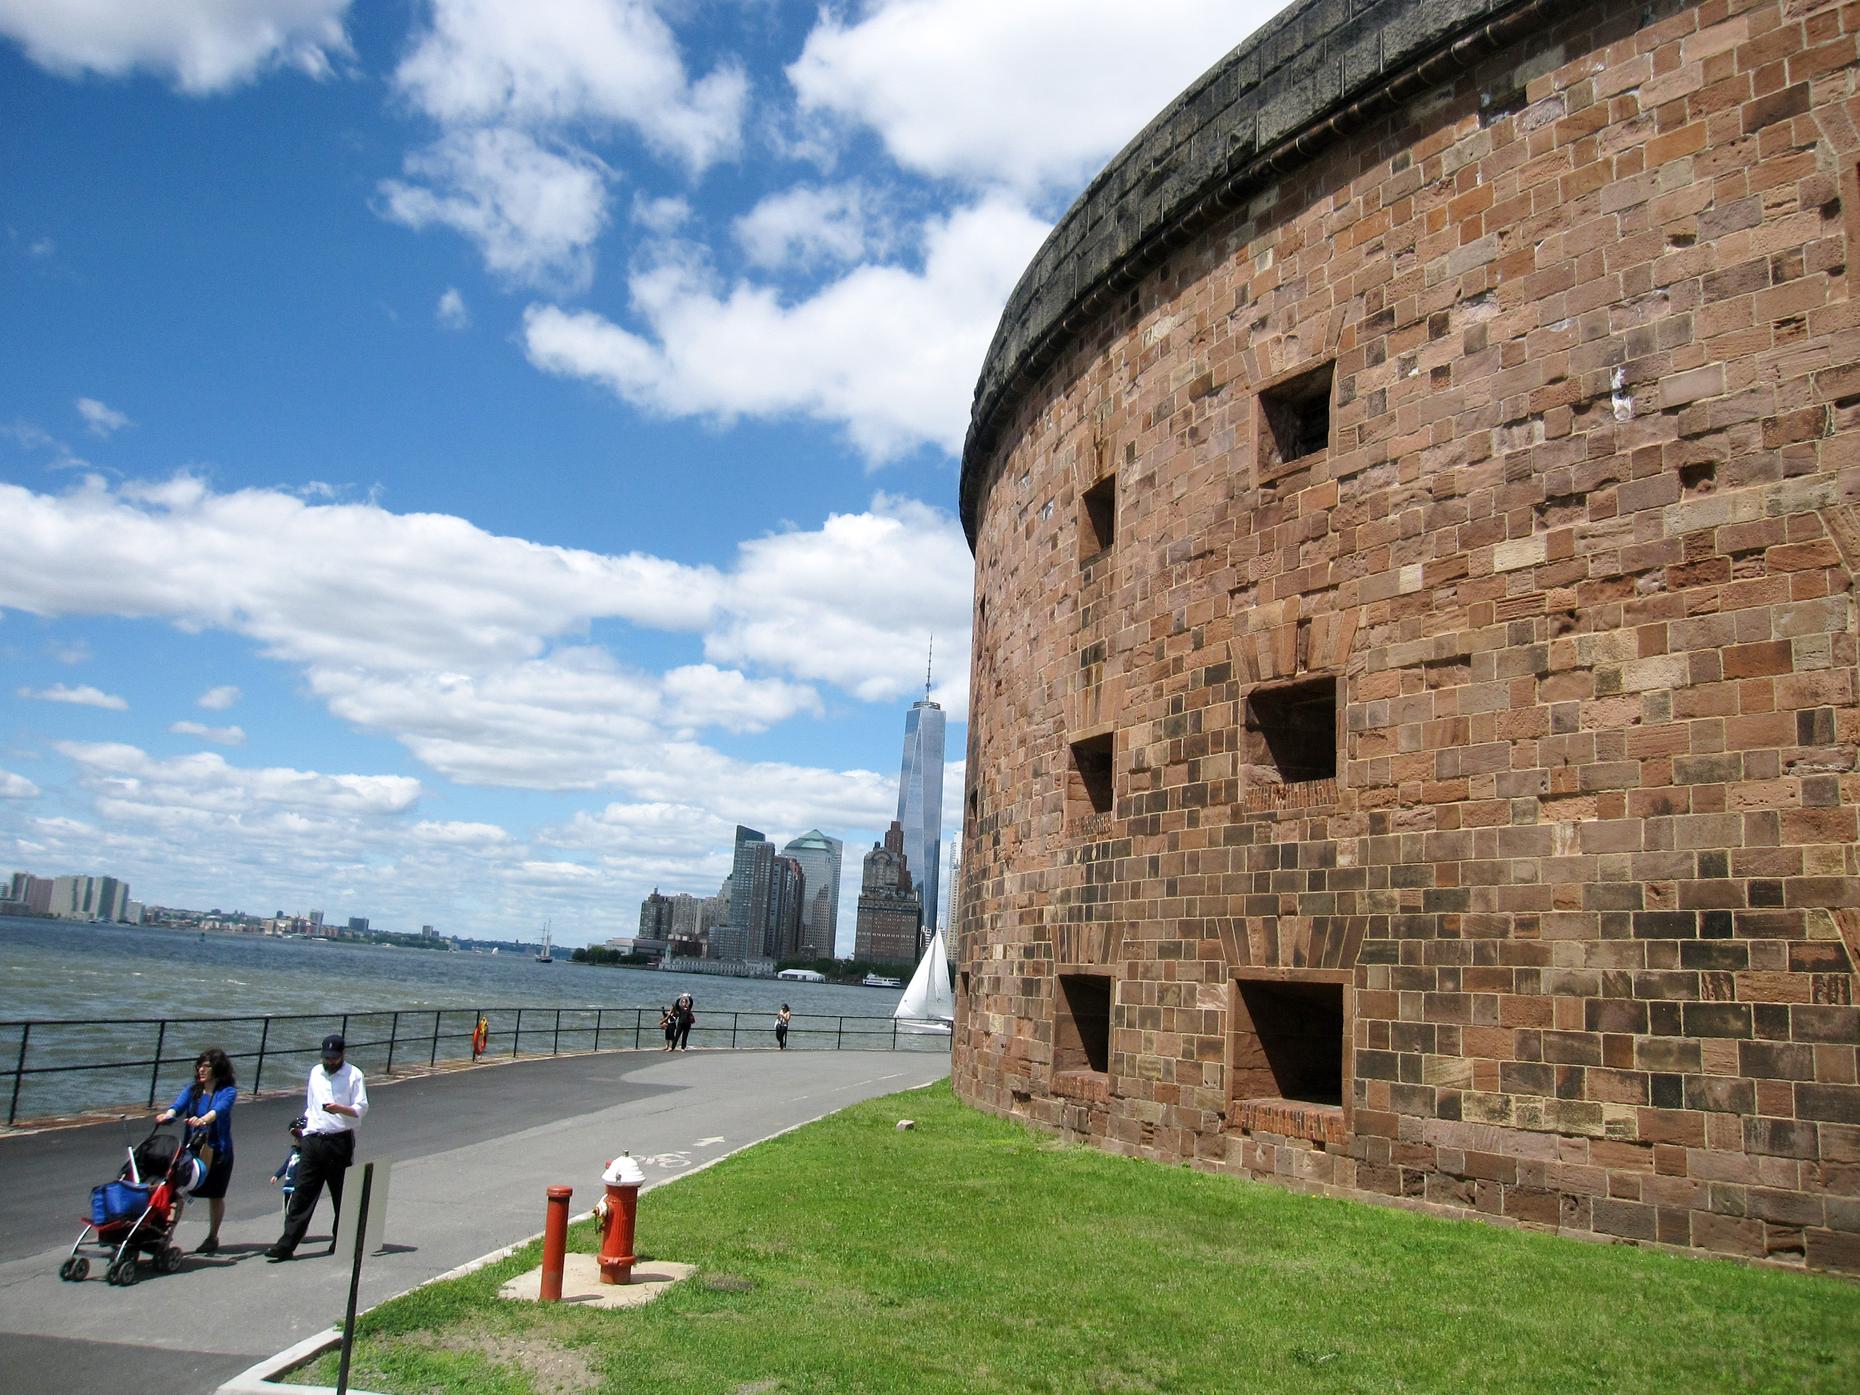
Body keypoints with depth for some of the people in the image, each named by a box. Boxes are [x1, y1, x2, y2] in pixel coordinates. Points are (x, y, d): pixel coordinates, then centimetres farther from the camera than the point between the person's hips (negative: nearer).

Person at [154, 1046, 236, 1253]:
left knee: (215, 1195, 9)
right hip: (191, 1148, 3)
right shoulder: (193, 1090, 7)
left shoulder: (228, 1091, -6)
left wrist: (204, 1119, -47)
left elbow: (220, 1109, -26)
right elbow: (178, 1104, -11)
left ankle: (213, 1237, 25)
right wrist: (168, 1114, -34)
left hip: (217, 1149, -3)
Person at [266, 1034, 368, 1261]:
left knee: (342, 1195, 5)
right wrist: (306, 1127, 18)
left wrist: (340, 1109, -26)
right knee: (302, 1193, 0)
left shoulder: (353, 1075, -3)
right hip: (313, 1140, 4)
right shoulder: (315, 1072, 14)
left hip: (339, 1141, -4)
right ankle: (286, 1245, 0)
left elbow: (362, 1108, -9)